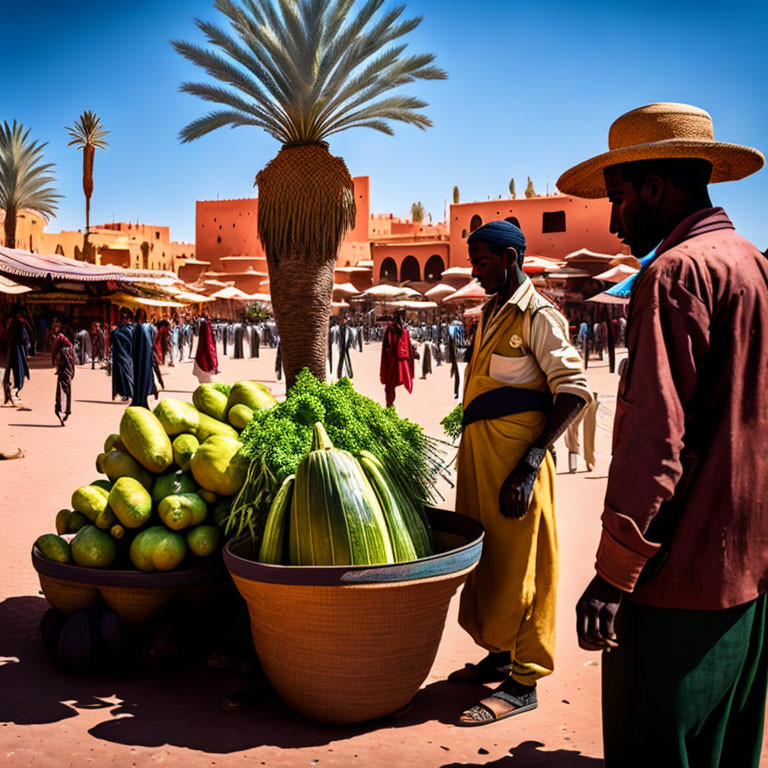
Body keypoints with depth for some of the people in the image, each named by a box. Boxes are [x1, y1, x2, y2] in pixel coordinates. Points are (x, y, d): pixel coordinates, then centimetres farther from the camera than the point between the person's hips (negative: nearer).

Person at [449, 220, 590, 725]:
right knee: (487, 557, 16)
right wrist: (472, 454, 18)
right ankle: (499, 657, 30)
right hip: (480, 454, 9)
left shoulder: (537, 316, -11)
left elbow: (575, 390, -18)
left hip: (515, 456, -9)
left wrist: (530, 463, -25)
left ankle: (523, 683, 9)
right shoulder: (491, 313, 16)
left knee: (518, 565, -2)